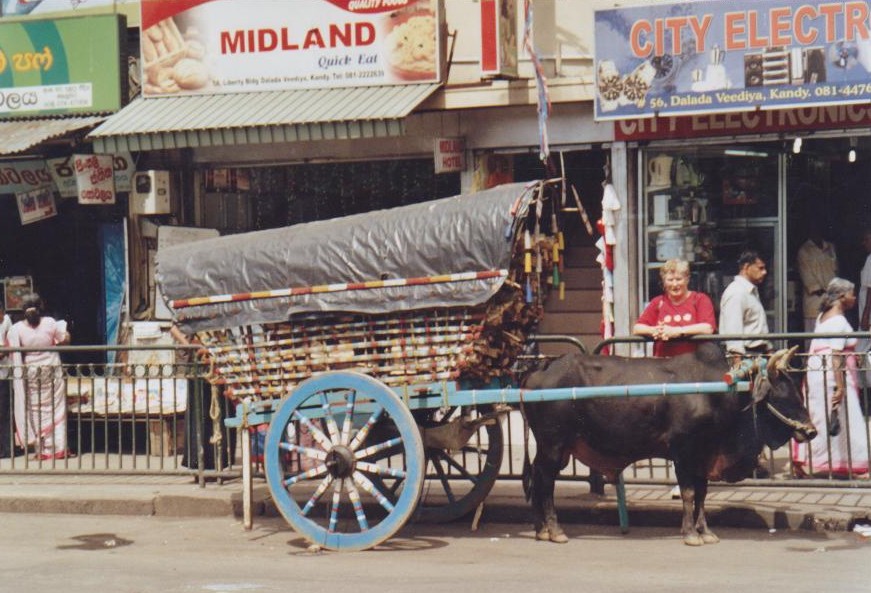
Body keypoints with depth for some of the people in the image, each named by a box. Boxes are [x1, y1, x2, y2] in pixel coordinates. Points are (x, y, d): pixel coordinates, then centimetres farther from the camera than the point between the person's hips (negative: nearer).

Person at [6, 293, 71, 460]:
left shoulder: (16, 329, -10)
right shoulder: (50, 323, -8)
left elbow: (15, 354, -9)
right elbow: (65, 340, 3)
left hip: (30, 373, 0)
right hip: (52, 370, 0)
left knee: (36, 411, 8)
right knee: (55, 409, 7)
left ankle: (43, 450, 9)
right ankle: (59, 448, 8)